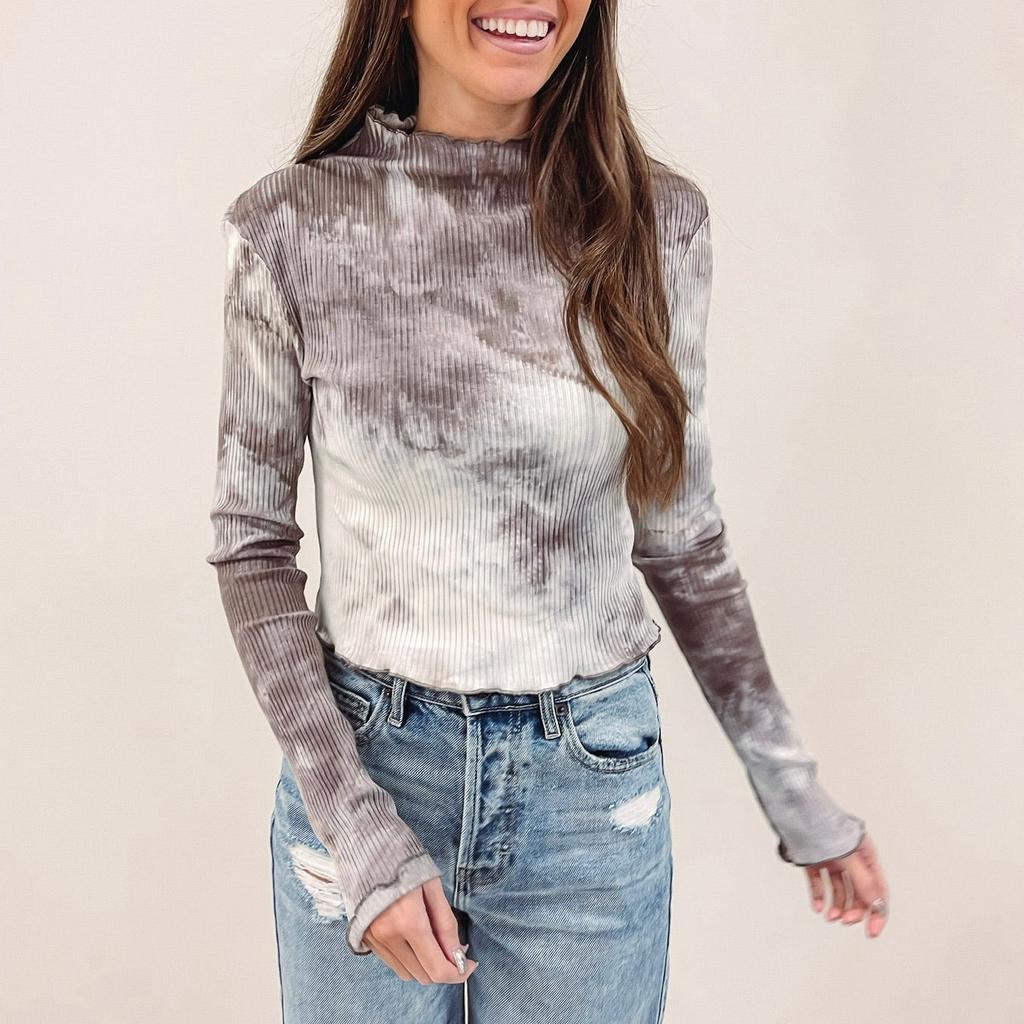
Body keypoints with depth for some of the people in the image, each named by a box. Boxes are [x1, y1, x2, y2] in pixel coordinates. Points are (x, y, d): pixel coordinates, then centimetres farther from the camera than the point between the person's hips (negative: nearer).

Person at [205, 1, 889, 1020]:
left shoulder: (657, 220, -5)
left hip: (593, 785, 1)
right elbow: (249, 544, -4)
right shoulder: (294, 223, -9)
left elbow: (679, 534, 4)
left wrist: (792, 788, 8)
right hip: (360, 761, -1)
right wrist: (356, 824, -13)